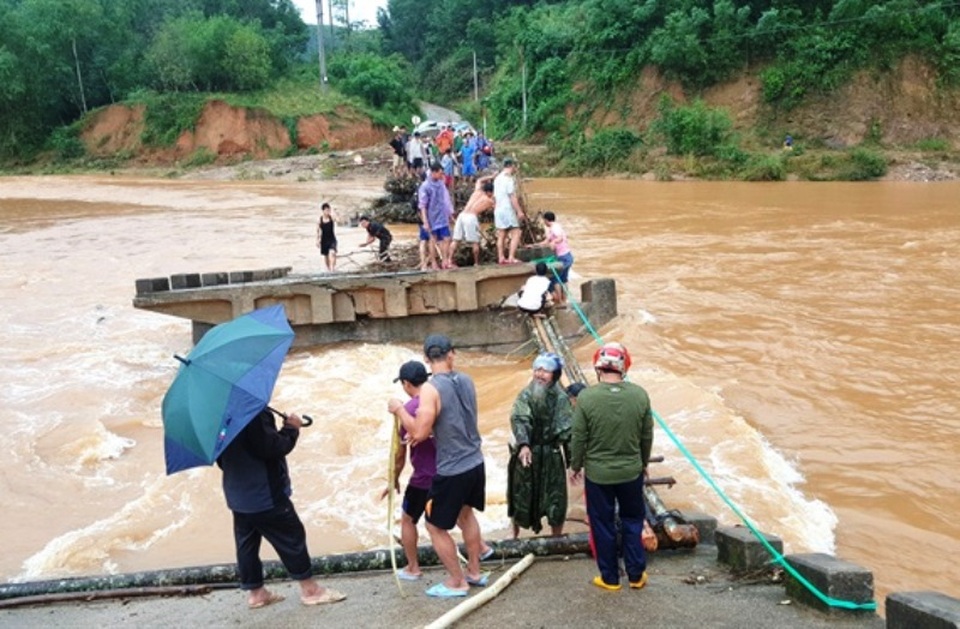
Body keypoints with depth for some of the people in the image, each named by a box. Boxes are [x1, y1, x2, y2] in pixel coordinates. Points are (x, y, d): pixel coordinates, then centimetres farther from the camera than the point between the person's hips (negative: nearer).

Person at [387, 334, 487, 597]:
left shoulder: (431, 388, -20)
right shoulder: (466, 381, 2)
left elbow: (419, 433, -22)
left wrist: (399, 409, -9)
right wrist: (428, 428, 9)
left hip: (451, 471, -7)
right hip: (475, 463, 8)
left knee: (436, 526, 11)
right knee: (466, 514, 29)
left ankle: (457, 582, 21)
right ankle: (474, 572, 39)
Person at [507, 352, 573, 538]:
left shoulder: (560, 398, -8)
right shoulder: (526, 395, -9)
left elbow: (568, 431, -8)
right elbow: (519, 420, -24)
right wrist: (523, 444, -41)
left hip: (551, 456, 0)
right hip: (526, 453, 0)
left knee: (555, 502, 7)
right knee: (520, 497, 13)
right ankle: (515, 538, 34)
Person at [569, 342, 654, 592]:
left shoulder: (586, 397, -18)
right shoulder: (640, 395, -9)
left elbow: (578, 438, -11)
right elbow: (647, 436, 1)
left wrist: (575, 466, 6)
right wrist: (643, 463, 18)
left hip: (598, 474, -2)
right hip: (631, 472, 2)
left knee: (603, 525, 12)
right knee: (632, 522, 19)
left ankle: (610, 578, 22)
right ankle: (636, 575, 26)